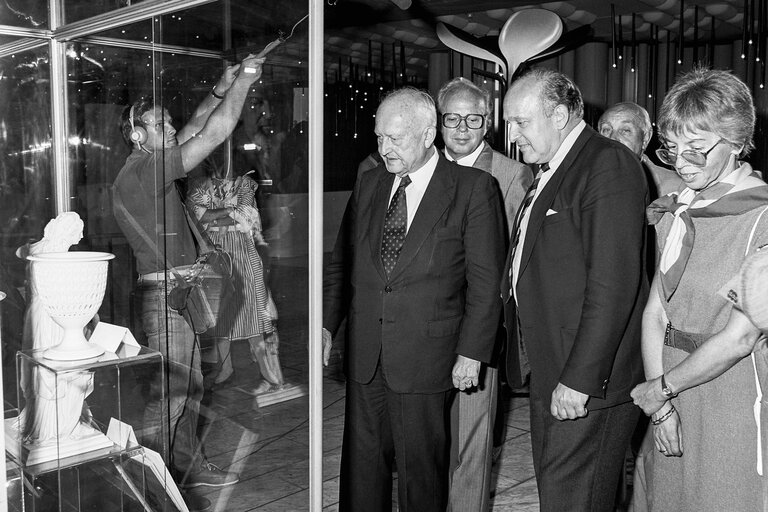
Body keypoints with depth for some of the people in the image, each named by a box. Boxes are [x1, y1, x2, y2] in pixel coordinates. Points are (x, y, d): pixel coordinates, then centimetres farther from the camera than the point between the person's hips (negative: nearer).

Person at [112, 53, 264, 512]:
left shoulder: (149, 166, 10)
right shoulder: (146, 170, -18)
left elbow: (192, 135, 21)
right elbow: (215, 134, -19)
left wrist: (219, 92, 12)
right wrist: (245, 78, -10)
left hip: (177, 291, 10)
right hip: (166, 293, -10)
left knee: (190, 387, 18)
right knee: (170, 392, -2)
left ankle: (190, 465, 31)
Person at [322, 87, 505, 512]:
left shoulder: (473, 187, -5)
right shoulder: (369, 183, 10)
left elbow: (486, 280, -5)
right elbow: (341, 262, 13)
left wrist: (471, 352, -9)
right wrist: (327, 325, 2)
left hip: (425, 359, -4)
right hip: (364, 353, 4)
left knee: (420, 469, 7)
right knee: (361, 464, 11)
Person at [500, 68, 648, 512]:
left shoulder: (609, 165, -15)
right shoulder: (550, 171, 16)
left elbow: (613, 284, -22)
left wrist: (579, 378, -22)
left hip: (589, 378, -9)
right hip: (549, 370, 9)